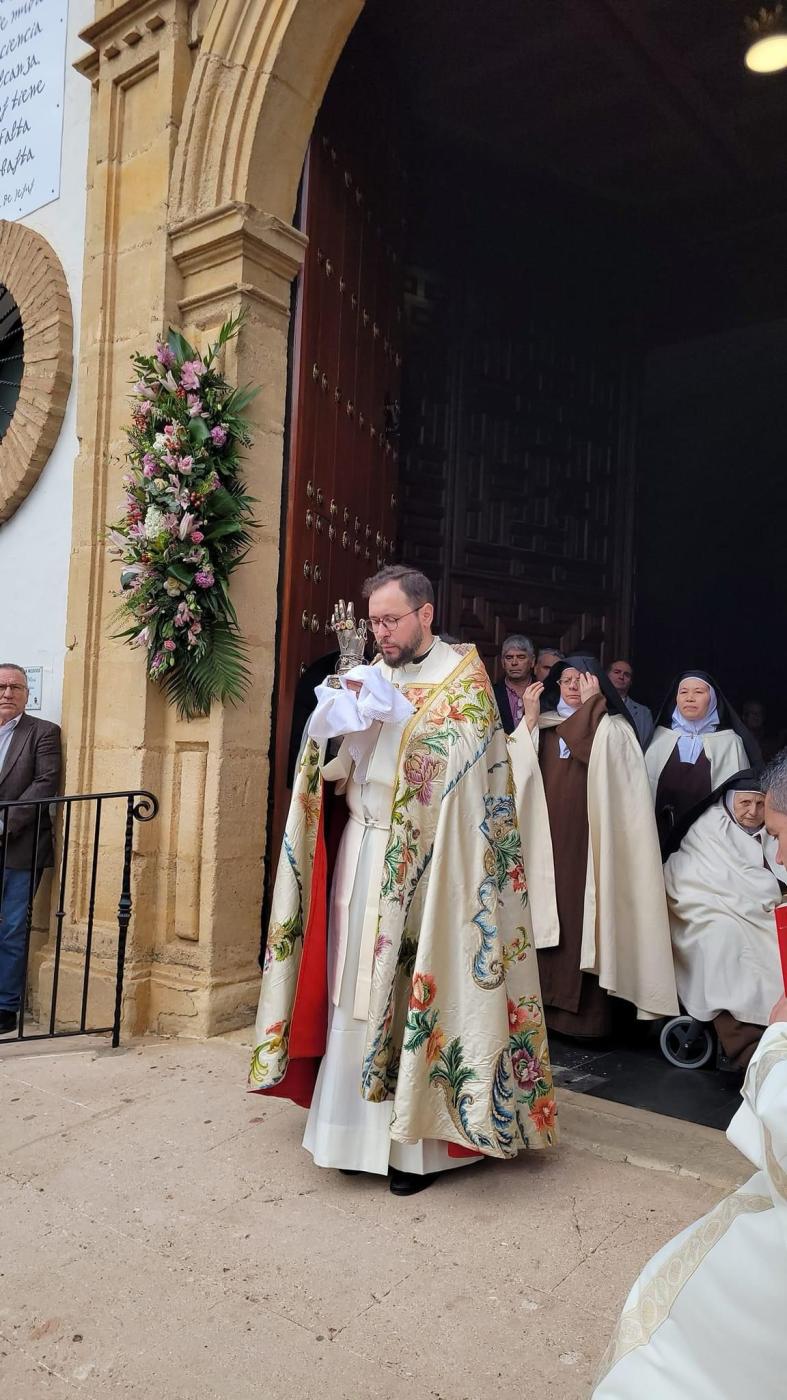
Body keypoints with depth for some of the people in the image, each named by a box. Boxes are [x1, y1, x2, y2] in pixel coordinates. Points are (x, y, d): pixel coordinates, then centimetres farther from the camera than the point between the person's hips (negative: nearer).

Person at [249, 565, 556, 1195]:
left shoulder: (463, 675, 0)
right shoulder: (371, 677, 13)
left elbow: (457, 754, -15)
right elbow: (330, 769, 9)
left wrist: (388, 708, -17)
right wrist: (344, 713, -9)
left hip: (427, 868, -4)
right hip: (364, 858, 5)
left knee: (420, 992, -1)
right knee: (357, 993, 6)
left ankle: (419, 1139, 12)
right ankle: (358, 1125, 20)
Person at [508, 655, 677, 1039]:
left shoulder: (612, 728, 7)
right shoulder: (540, 727, 15)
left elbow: (602, 756, -15)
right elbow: (516, 770, 2)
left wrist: (591, 705, -11)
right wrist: (529, 720, -3)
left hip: (588, 842, -2)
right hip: (547, 841, 3)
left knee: (584, 920, -6)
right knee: (546, 920, 0)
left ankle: (586, 1015, -1)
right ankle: (545, 1006, 7)